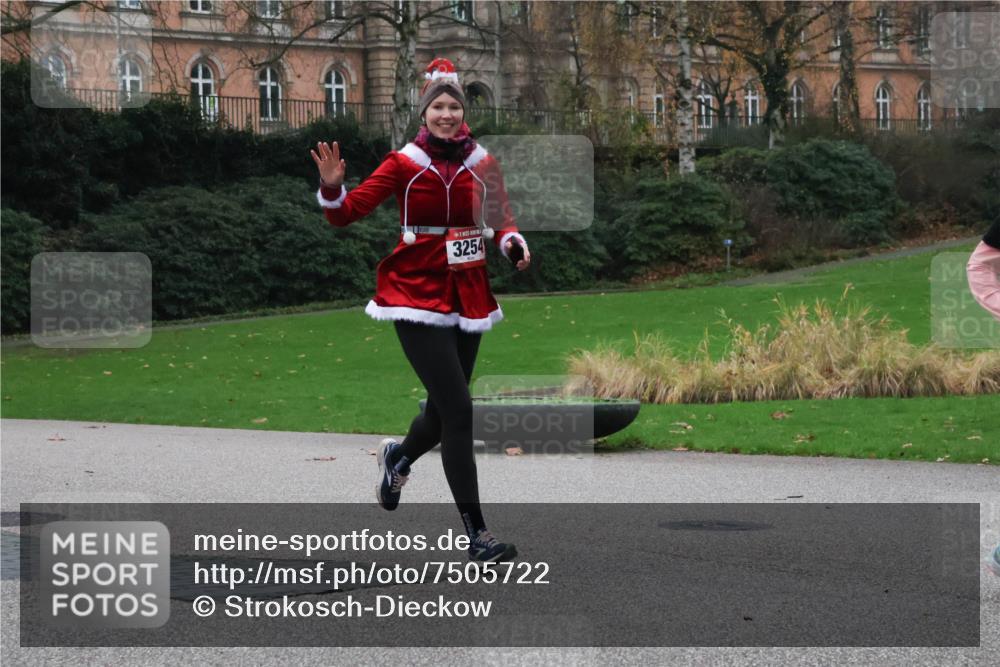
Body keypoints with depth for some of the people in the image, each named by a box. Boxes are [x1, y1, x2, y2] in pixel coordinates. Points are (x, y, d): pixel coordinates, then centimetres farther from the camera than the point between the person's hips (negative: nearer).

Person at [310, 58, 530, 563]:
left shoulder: (482, 163, 3)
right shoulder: (404, 163, -5)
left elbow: (500, 219, 14)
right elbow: (346, 214, -6)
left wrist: (512, 242, -8)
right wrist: (332, 188, -26)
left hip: (467, 298, 5)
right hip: (418, 297, -4)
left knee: (444, 411, 13)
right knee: (458, 410, -13)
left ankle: (398, 457, 50)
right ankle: (476, 535, -7)